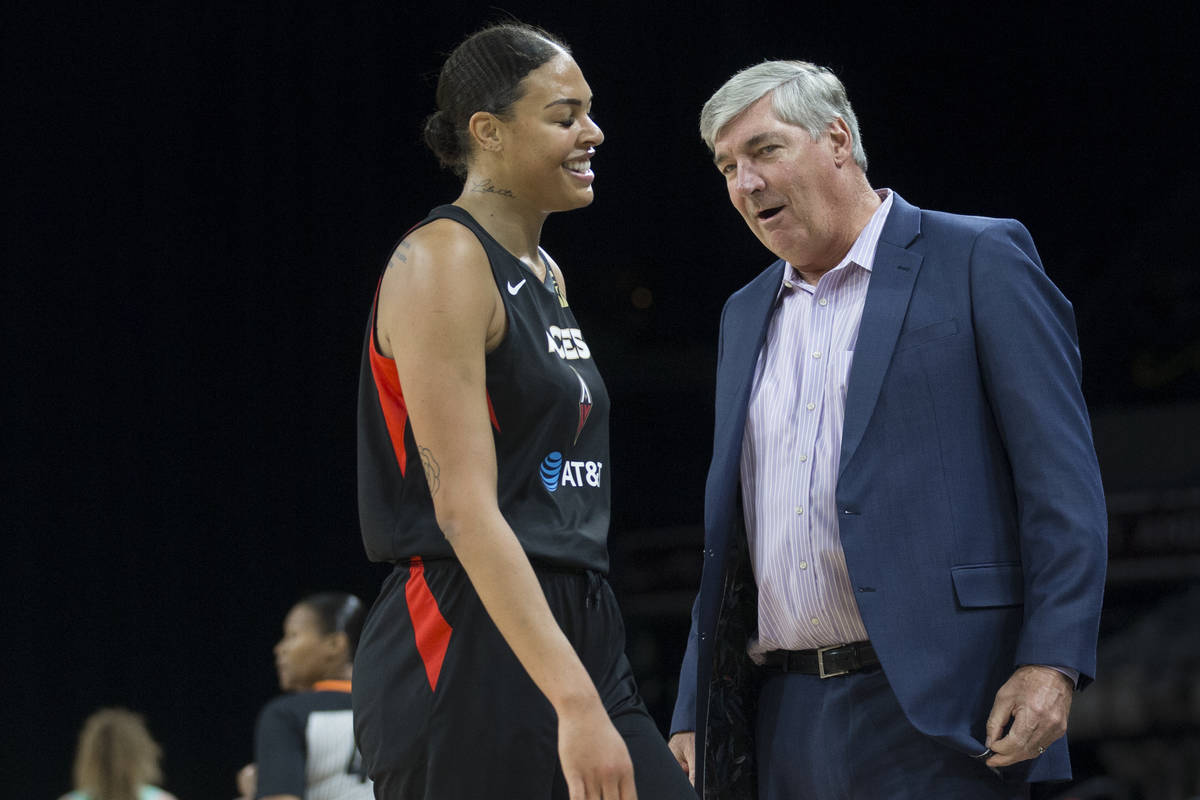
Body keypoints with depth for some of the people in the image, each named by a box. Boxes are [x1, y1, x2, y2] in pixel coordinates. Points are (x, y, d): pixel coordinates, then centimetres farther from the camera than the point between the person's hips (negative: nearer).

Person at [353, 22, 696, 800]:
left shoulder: (548, 276, 18)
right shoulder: (442, 262, -10)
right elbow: (464, 506, -19)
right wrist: (574, 702, -26)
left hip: (581, 635, 9)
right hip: (470, 647, -9)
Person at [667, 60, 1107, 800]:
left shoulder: (979, 261, 1)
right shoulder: (747, 316, 21)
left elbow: (1062, 474, -6)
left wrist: (1052, 663, -16)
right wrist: (695, 713, 16)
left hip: (934, 706, -6)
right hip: (787, 717, 6)